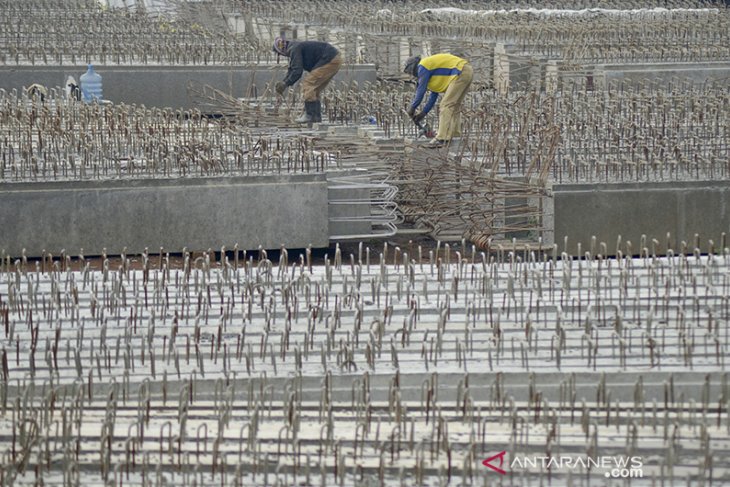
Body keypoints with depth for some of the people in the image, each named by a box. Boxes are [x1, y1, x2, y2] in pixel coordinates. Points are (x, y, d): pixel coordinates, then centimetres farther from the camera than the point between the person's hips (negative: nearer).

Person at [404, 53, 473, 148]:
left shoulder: (423, 67, -1)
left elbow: (421, 90, -4)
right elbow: (434, 95, 28)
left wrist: (412, 107, 7)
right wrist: (423, 113, 28)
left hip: (461, 72, -10)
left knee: (447, 105, -11)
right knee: (454, 106, 17)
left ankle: (442, 139, -16)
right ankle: (455, 136, 17)